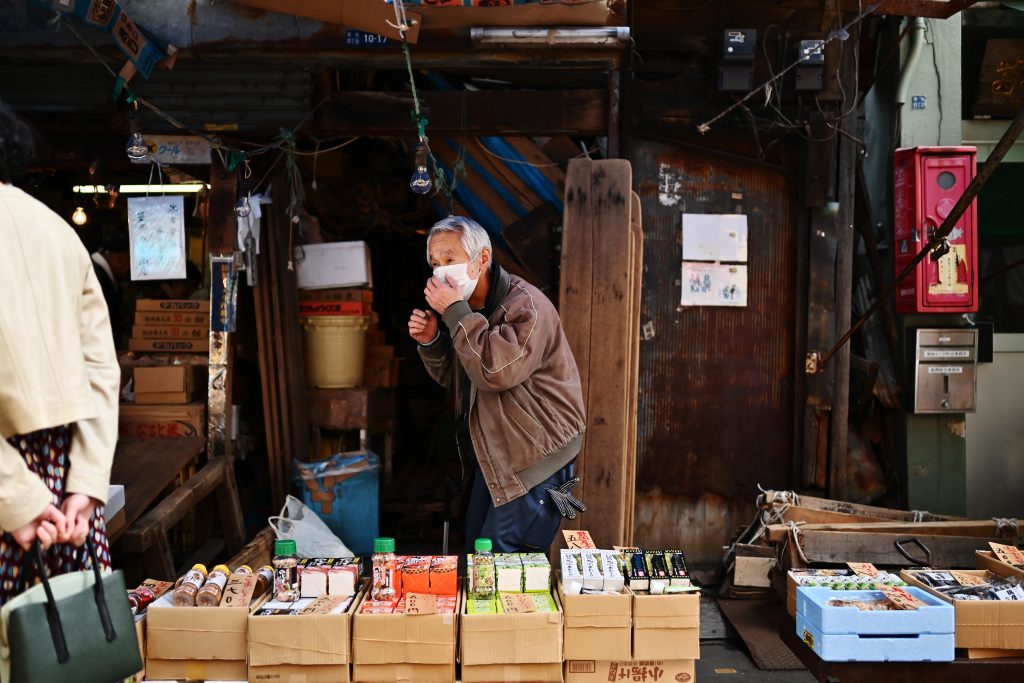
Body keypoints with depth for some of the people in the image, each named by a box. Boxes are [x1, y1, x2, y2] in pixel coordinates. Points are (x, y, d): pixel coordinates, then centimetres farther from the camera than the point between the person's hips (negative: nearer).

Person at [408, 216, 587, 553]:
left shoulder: (525, 306, -20)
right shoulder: (468, 309, 8)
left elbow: (495, 372, -34)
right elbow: (453, 378, 15)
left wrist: (455, 313, -26)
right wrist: (431, 343, -6)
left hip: (537, 457, -9)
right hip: (494, 452, 9)